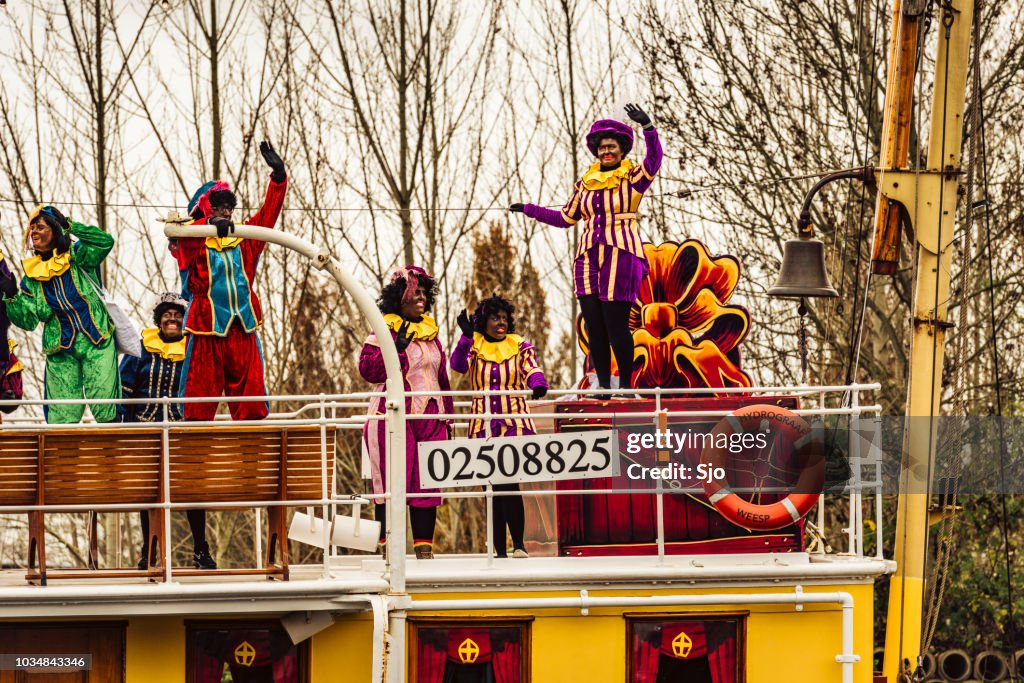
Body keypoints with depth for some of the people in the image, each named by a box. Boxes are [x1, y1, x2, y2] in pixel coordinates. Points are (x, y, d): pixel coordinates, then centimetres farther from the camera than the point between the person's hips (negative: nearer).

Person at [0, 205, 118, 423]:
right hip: (60, 350, 3)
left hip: (96, 342, -3)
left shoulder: (76, 257, -1)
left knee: (105, 409, -8)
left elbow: (105, 242, -19)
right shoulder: (32, 276, 7)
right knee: (62, 414, 1)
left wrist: (69, 225, -20)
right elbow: (28, 321, 3)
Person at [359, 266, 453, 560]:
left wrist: (447, 414, 18)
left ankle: (424, 547, 5)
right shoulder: (384, 330, -1)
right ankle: (387, 547, -5)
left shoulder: (430, 332, 18)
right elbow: (367, 368, -12)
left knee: (427, 485, 3)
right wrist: (396, 349, -20)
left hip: (430, 415, 6)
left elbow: (442, 376, 22)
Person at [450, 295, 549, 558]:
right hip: (483, 428, 2)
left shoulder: (520, 346, 9)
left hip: (515, 426, -2)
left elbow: (532, 369, -7)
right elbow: (458, 365, -10)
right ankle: (500, 550, 6)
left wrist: (538, 384, -29)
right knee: (492, 488, 2)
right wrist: (467, 336, -23)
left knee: (509, 482, -17)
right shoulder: (473, 346, 9)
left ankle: (518, 543, -9)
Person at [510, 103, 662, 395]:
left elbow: (654, 159, -20)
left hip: (621, 256, -5)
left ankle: (626, 383, 0)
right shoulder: (586, 183, 16)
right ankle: (603, 385, 7)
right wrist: (529, 210, 30)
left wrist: (648, 127, -35)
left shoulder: (633, 177, 1)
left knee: (616, 324, -9)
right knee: (594, 324, 2)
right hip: (589, 257, 5)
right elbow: (566, 218, 27)